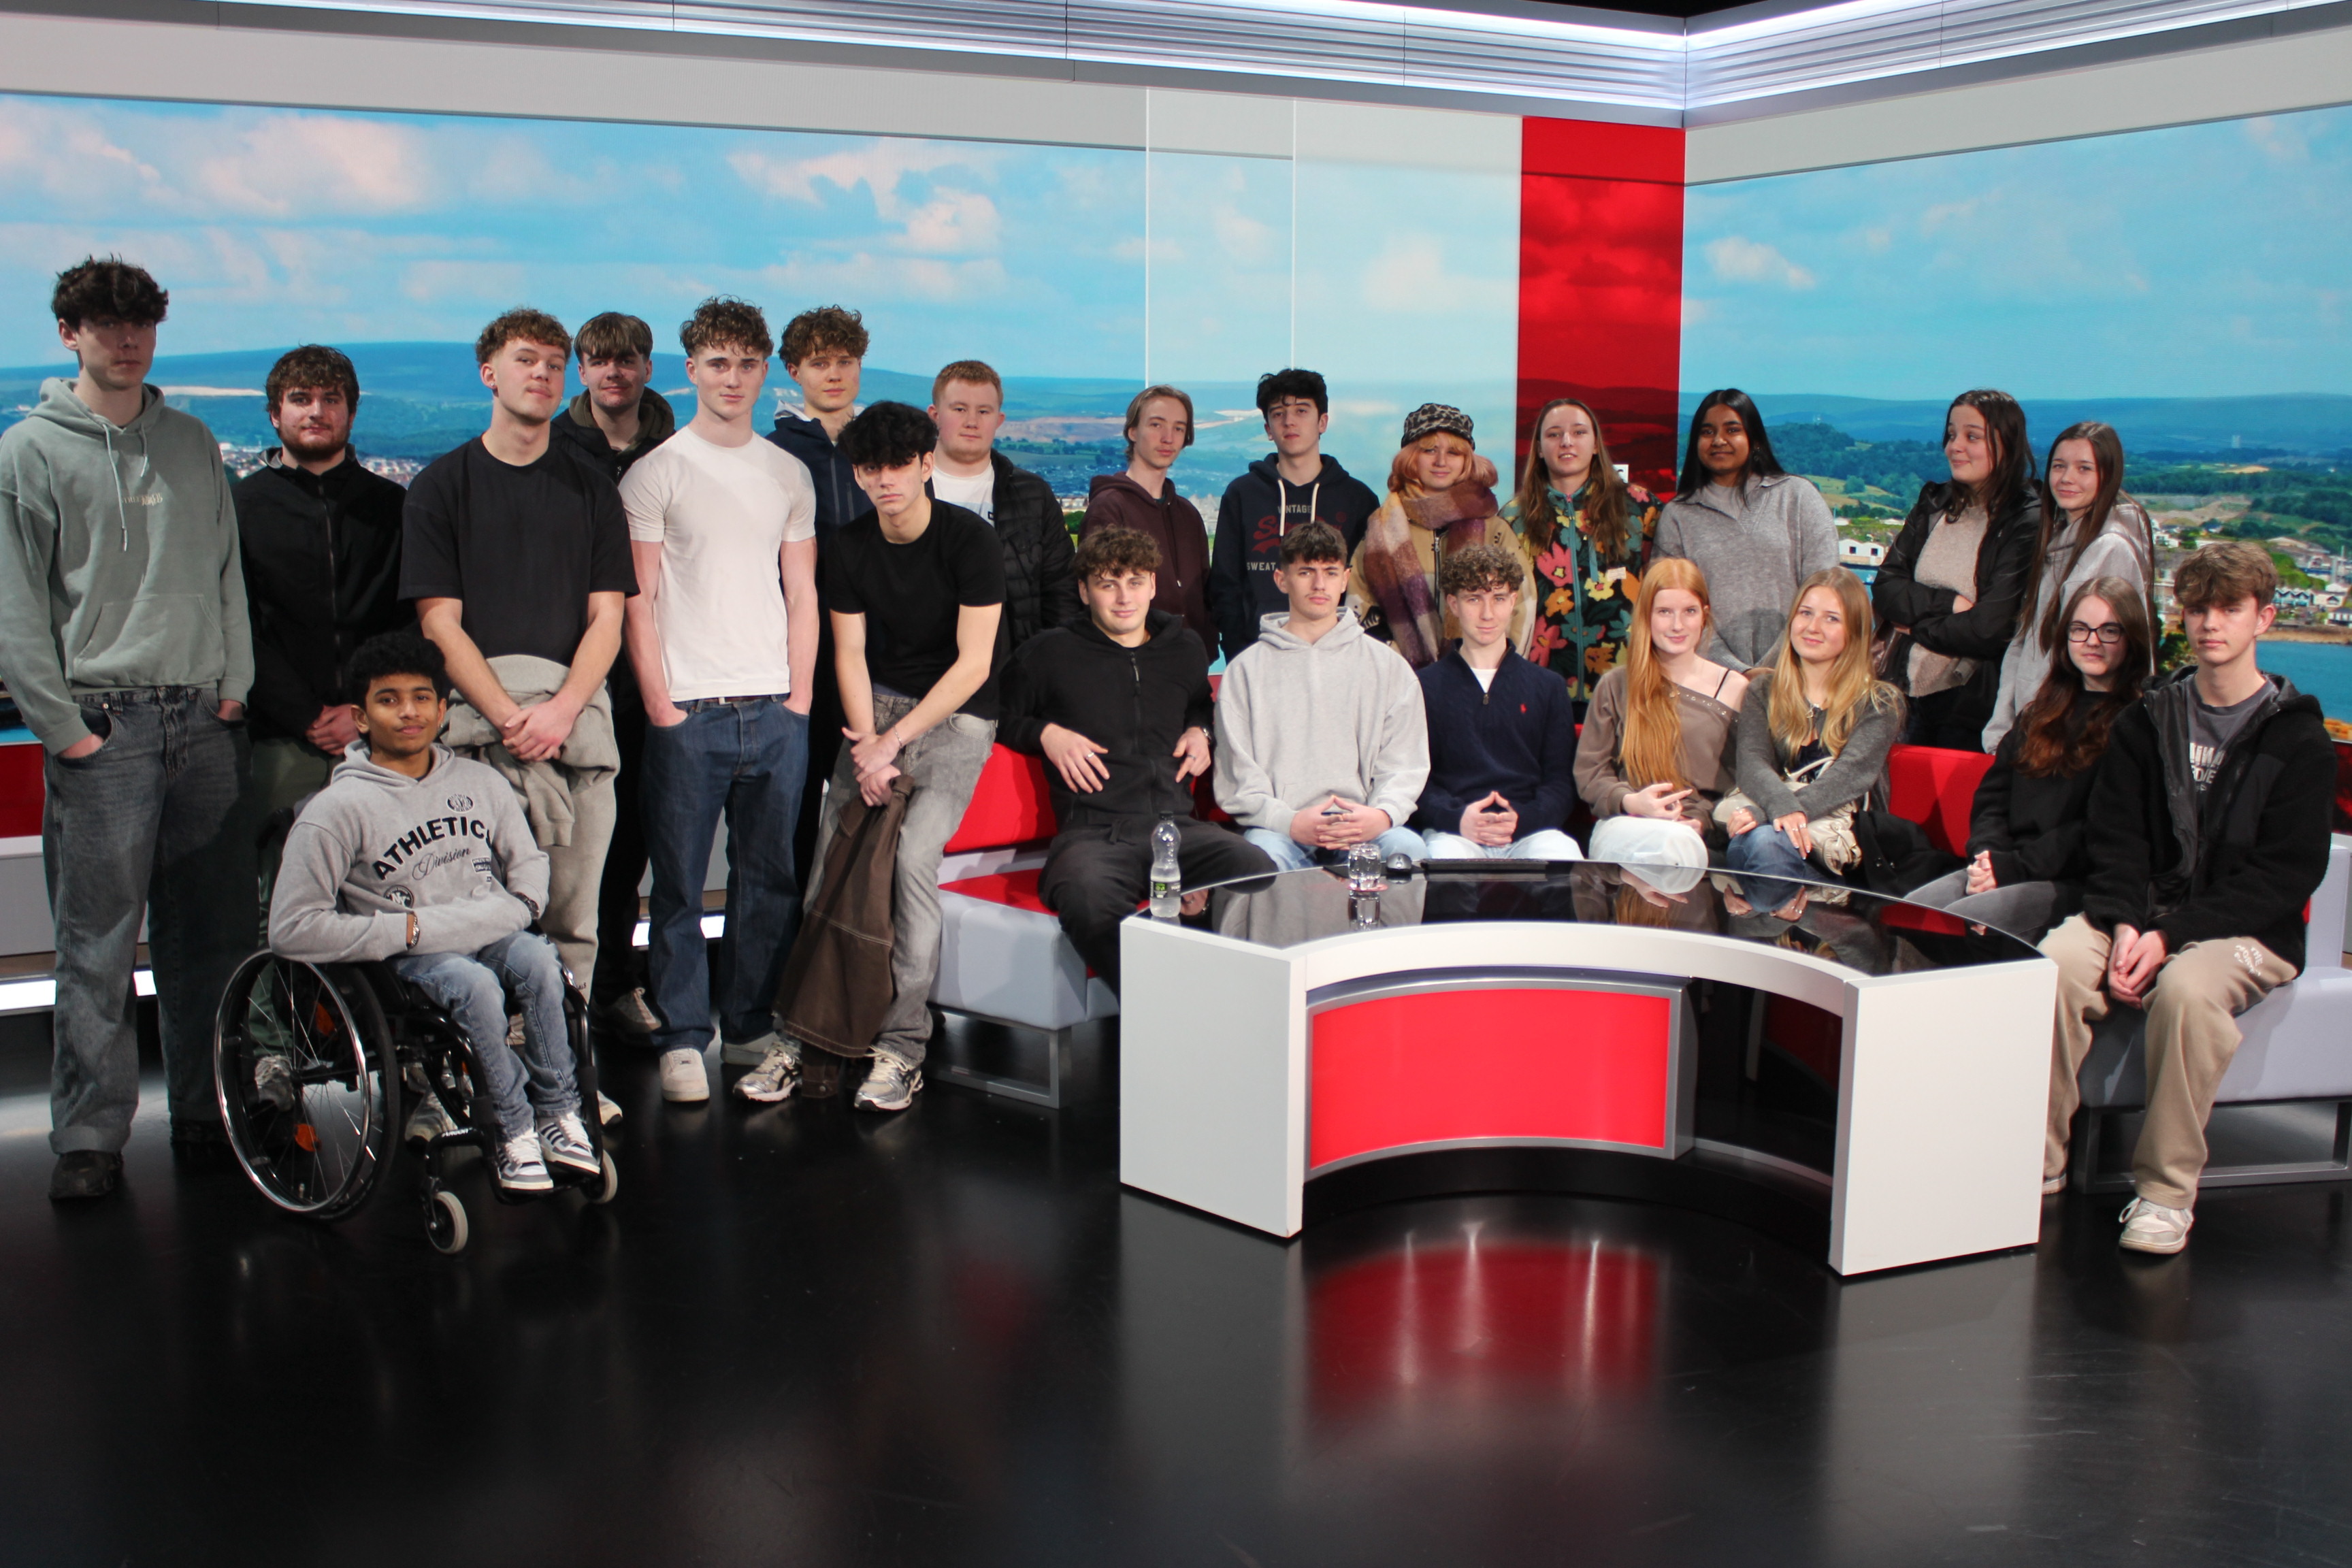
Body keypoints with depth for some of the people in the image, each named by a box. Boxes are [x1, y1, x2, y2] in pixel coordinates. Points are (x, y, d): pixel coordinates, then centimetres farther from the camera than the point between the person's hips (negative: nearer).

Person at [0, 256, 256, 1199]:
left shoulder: (192, 443, 15)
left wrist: (235, 686, 5)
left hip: (205, 723, 4)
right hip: (100, 726, -4)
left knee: (211, 934, 7)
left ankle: (206, 1108, 18)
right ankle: (89, 1138, 2)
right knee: (97, 948, -4)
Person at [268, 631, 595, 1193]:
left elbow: (529, 861, 19)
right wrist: (407, 930, -13)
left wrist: (516, 909, -4)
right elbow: (292, 930, -9)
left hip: (490, 935, 4)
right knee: (475, 984, -34)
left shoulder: (480, 782, 10)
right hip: (406, 959, -3)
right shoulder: (339, 808, -5)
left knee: (535, 960, -29)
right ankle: (512, 1132, -19)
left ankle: (558, 1112, -16)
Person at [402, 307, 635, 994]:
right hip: (477, 705, -2)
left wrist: (561, 709, -8)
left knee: (573, 920, -3)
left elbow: (607, 616, 9)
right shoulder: (441, 485, 10)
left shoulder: (591, 486, 16)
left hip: (577, 706, 2)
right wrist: (509, 715, -11)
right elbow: (439, 621, 2)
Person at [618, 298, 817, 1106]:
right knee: (680, 881, 0)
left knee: (769, 878, 6)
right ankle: (682, 1039, 9)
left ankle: (750, 1029, 18)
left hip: (777, 708, 4)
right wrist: (660, 706, -7)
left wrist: (800, 695, 5)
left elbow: (801, 594, 14)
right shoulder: (655, 475, 2)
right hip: (688, 710, -3)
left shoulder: (789, 475, 13)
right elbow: (637, 603, -1)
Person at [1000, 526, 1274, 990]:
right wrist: (1046, 734, 3)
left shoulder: (1185, 648, 25)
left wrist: (1200, 731, 22)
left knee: (1258, 872, -33)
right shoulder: (1049, 653, 14)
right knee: (1088, 899, -42)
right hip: (1093, 830, -3)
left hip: (1177, 825, 3)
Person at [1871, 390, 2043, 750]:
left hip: (1972, 708, -5)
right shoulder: (1933, 505, 10)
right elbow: (1885, 585, 1)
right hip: (1906, 696, 5)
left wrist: (1916, 623, -5)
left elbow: (1989, 631, -17)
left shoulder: (2028, 524, -10)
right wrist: (1948, 603, -14)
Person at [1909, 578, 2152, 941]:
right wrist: (1988, 855, -3)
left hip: (2073, 883, -6)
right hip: (2001, 867, 6)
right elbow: (1992, 795, 19)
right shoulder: (2042, 713, 23)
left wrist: (2014, 866, -17)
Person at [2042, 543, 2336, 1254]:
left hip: (2245, 931, -3)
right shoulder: (2149, 719, 11)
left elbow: (2284, 875, -7)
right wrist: (2125, 924, -15)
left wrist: (2171, 935, -18)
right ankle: (2040, 1157, -17)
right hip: (2142, 911, 3)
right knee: (2052, 962, -28)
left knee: (2188, 987, -37)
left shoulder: (2297, 740, 0)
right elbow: (2115, 839, 6)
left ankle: (2167, 1191, -24)